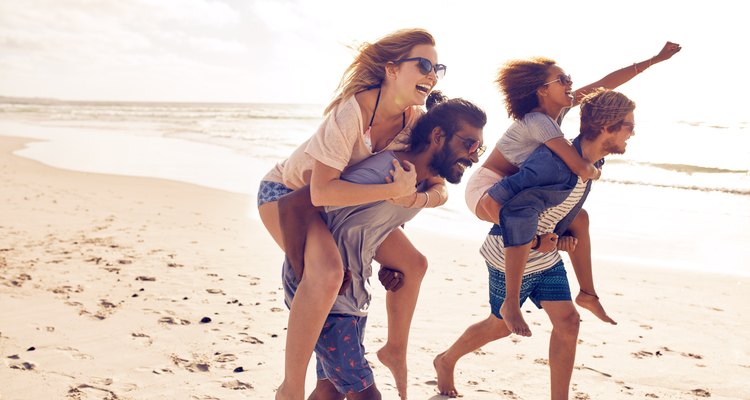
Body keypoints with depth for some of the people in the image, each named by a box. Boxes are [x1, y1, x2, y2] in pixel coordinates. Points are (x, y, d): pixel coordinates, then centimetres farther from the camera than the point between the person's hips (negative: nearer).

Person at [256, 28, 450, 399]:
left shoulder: (416, 120, -13)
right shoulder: (352, 112, -34)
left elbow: (439, 189, -11)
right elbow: (321, 191, -40)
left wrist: (414, 198, -33)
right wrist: (394, 189, -40)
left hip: (341, 199, 8)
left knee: (412, 263, 9)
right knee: (328, 271, -35)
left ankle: (395, 351, 34)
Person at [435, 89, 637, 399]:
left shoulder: (591, 163, -3)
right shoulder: (555, 163, -32)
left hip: (546, 257, 7)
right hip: (511, 256, -7)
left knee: (567, 321, 0)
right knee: (502, 325, 12)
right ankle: (446, 361, 38)